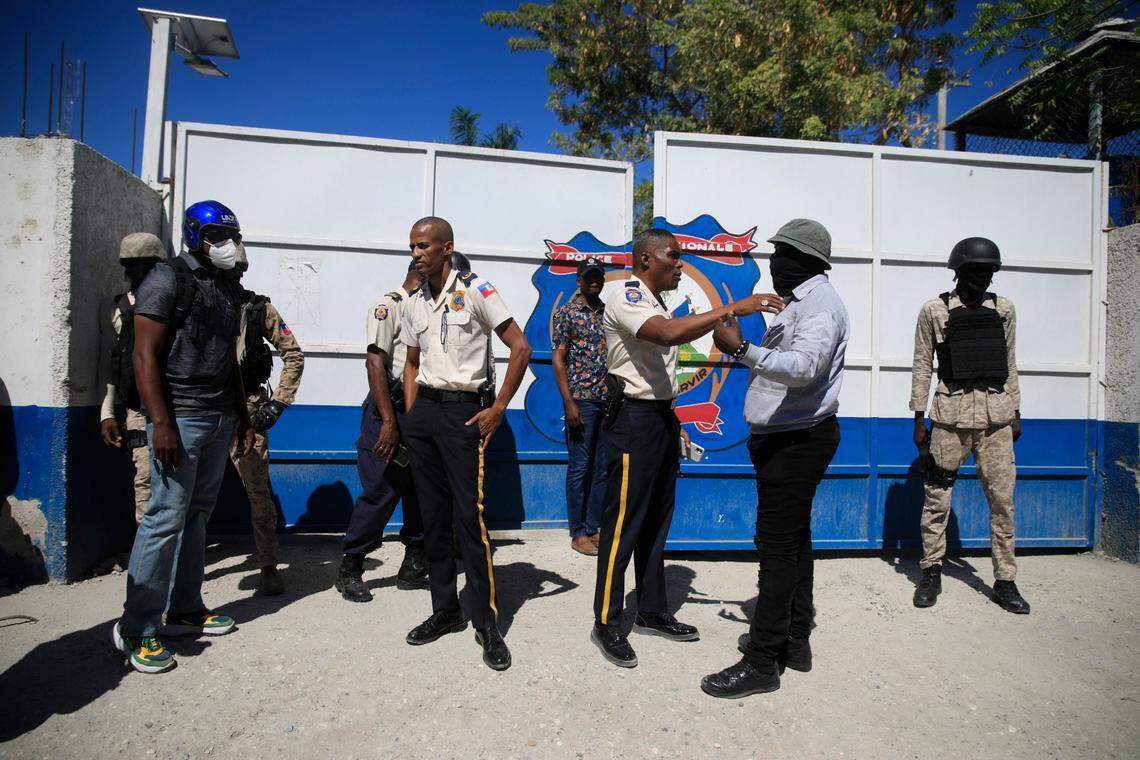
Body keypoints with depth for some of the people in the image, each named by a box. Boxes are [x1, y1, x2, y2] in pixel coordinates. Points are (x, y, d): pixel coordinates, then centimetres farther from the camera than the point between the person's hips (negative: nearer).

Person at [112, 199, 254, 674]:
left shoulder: (228, 291, 17)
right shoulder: (167, 280, -5)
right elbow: (145, 356, -12)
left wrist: (243, 419, 19)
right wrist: (161, 424, -19)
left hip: (220, 420, 7)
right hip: (180, 417, -7)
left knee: (198, 514, 11)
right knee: (167, 515, -7)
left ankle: (184, 609, 21)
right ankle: (137, 628, 4)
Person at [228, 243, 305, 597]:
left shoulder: (260, 308, 4)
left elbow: (293, 356, 5)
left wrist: (277, 402, -2)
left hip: (246, 410, -2)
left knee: (258, 491, 0)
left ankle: (268, 568, 10)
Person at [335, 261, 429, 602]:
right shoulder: (389, 306, -6)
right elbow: (375, 362, -15)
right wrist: (389, 421, -21)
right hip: (391, 410, -8)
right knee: (381, 492, -5)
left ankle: (413, 568, 22)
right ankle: (349, 570, 12)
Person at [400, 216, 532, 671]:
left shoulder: (475, 289, -5)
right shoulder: (414, 304, 14)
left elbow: (520, 348, -8)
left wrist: (499, 407, -11)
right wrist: (411, 416, 11)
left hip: (464, 411, -6)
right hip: (424, 412, 6)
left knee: (470, 515, -9)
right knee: (433, 516, 10)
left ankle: (486, 622, 4)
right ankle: (444, 610, 23)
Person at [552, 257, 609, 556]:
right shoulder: (567, 312, -2)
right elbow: (558, 359, -7)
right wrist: (569, 401, -14)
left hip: (608, 398, 5)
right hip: (581, 399, -5)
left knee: (603, 468, 10)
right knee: (579, 467, 1)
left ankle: (594, 528, 21)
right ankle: (578, 534, 11)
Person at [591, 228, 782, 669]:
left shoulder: (656, 305, 17)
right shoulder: (627, 299, -12)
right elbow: (670, 334, -32)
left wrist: (674, 425, 19)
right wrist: (733, 309, -31)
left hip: (661, 418, 10)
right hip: (633, 419, -9)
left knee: (657, 520, 14)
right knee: (623, 523, -3)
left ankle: (652, 612, 26)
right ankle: (606, 622, 9)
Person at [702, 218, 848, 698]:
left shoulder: (819, 304, -15)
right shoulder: (800, 301, 18)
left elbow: (803, 366, -32)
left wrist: (742, 349, -34)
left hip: (799, 439, -11)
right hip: (790, 437, 11)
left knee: (777, 546, -8)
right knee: (794, 540, 16)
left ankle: (762, 662, 0)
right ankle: (794, 640, 29)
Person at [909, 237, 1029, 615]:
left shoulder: (1003, 309, 12)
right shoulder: (934, 310, 2)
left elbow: (1010, 363, 17)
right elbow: (921, 365, 2)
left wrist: (1016, 412, 14)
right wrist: (919, 419, -1)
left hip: (996, 415, 3)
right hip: (951, 413, -3)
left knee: (1002, 499, 4)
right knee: (937, 498, 1)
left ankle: (1005, 579, 16)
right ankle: (932, 573, 15)